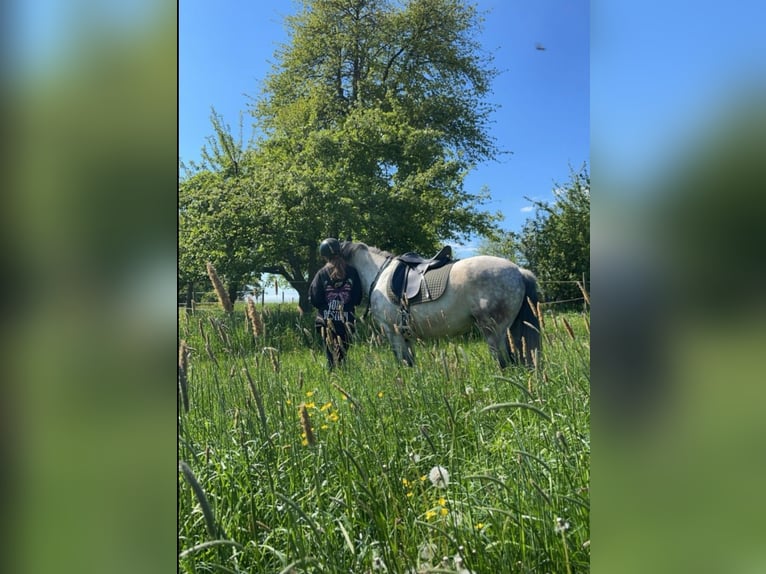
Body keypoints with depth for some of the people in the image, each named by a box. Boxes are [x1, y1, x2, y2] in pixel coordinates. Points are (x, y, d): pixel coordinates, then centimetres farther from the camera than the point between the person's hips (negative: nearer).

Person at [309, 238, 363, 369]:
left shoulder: (322, 274, -7)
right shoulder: (352, 272, -2)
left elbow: (314, 300, -6)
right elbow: (358, 299, 2)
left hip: (327, 322, -1)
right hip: (347, 322, 1)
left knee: (331, 355, 6)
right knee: (343, 354, 12)